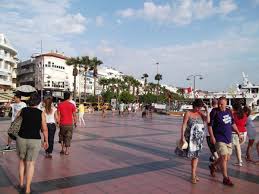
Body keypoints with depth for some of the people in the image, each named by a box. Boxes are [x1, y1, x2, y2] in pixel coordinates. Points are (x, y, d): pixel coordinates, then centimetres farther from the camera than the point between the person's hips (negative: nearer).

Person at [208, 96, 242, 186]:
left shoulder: (229, 111, 8)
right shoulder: (214, 112, -11)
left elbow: (233, 123, 19)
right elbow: (209, 125, -12)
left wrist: (238, 133, 16)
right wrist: (212, 136, -19)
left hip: (228, 139, 7)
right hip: (219, 139, -7)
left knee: (227, 158, 15)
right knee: (224, 157, -9)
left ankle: (213, 166, 38)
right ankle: (225, 178, 5)